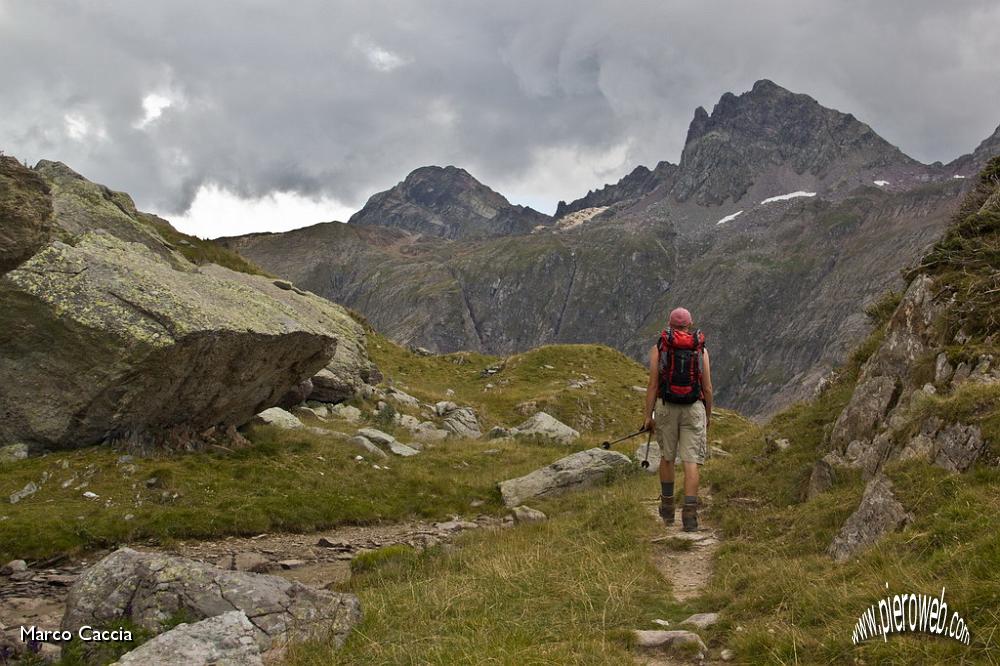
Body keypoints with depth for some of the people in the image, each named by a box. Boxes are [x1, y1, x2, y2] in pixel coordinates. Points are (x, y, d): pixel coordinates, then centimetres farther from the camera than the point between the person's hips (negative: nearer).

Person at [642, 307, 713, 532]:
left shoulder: (658, 348, 2)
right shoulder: (701, 349, 5)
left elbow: (653, 385, -3)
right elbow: (707, 388, 4)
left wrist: (648, 416, 0)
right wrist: (709, 414, 17)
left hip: (666, 408, 0)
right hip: (694, 409, 0)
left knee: (667, 457, 18)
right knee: (691, 462, -2)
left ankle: (667, 508, 26)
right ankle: (689, 513, -12)